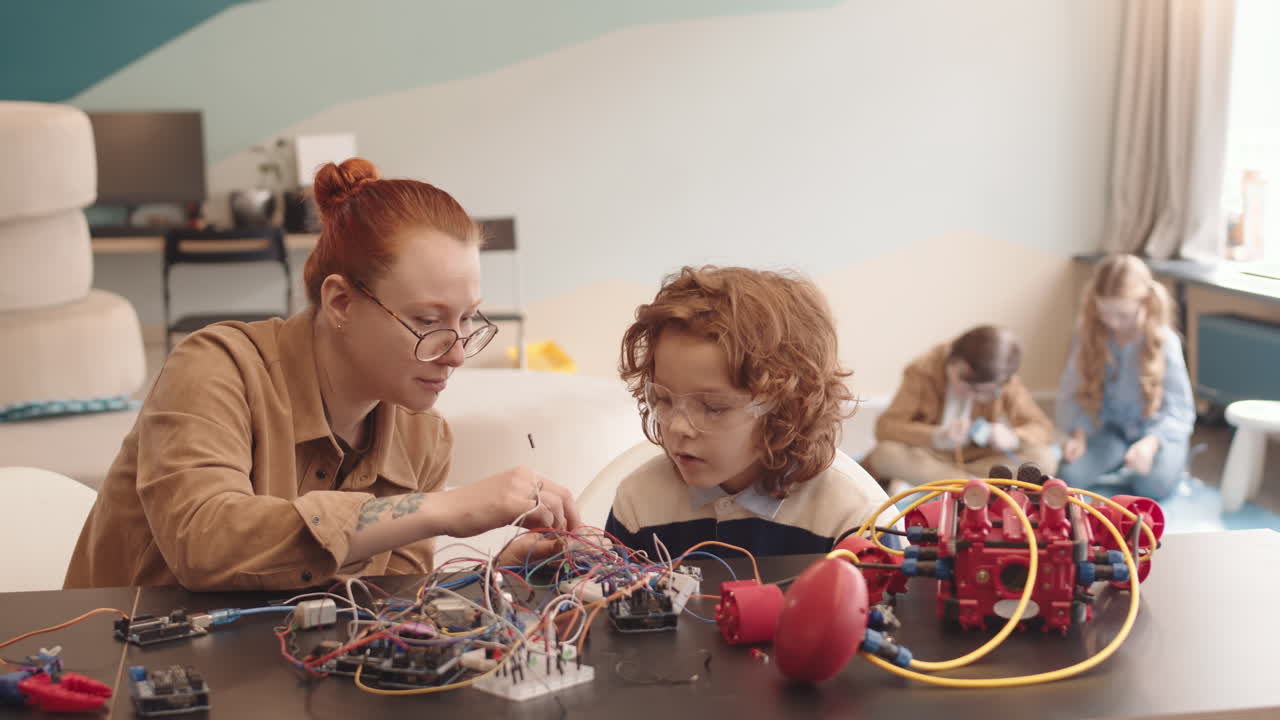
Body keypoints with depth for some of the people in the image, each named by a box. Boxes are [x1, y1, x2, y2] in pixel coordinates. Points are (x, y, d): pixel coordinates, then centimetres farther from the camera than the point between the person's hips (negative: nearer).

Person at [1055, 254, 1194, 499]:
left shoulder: (1163, 340, -20)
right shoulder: (1089, 333, -10)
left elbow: (1179, 408, -20)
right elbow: (1074, 390, -4)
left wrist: (1150, 442, -38)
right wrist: (1079, 433, -21)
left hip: (1159, 430, -3)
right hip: (1113, 428, 3)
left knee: (1153, 486, -30)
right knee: (1068, 476, -22)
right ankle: (1120, 465, 8)